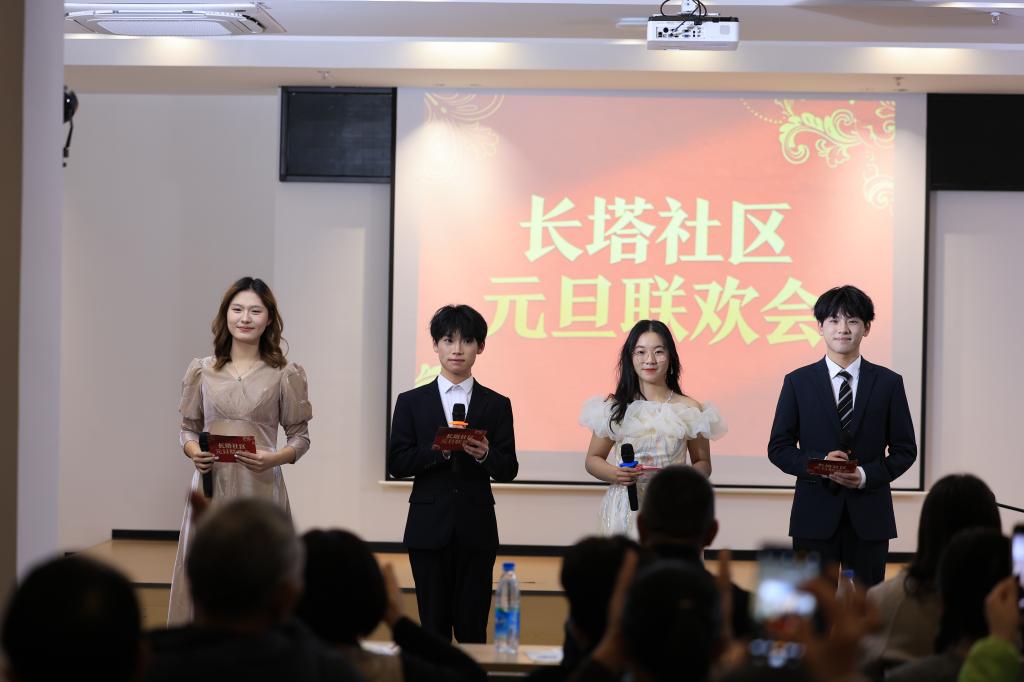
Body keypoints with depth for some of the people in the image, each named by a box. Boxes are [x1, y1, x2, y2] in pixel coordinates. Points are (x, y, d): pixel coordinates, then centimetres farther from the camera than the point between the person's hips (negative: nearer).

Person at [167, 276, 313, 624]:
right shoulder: (201, 371, 9)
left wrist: (274, 458, -13)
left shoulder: (286, 374, 3)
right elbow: (188, 429, 15)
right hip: (211, 486, 2)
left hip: (261, 489, -2)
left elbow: (301, 437, 6)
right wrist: (193, 451, -7)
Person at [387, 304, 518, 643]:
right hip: (429, 527, 0)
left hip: (477, 528, 0)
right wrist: (440, 450, -15)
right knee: (434, 627, 3)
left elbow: (509, 470, 4)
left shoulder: (496, 405, 8)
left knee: (472, 628, 1)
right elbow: (397, 464, -1)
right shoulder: (412, 402, 6)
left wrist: (485, 455, -18)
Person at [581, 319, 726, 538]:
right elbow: (593, 459, 10)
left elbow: (703, 463, 11)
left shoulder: (688, 409, 3)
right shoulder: (614, 408, 4)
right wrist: (615, 474, -10)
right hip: (626, 510, 0)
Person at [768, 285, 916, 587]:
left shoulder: (888, 383, 4)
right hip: (815, 516, 0)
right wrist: (819, 464, -15)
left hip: (869, 516, 1)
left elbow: (905, 450, 5)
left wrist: (867, 475, -12)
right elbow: (779, 448, 3)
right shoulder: (798, 382, 3)